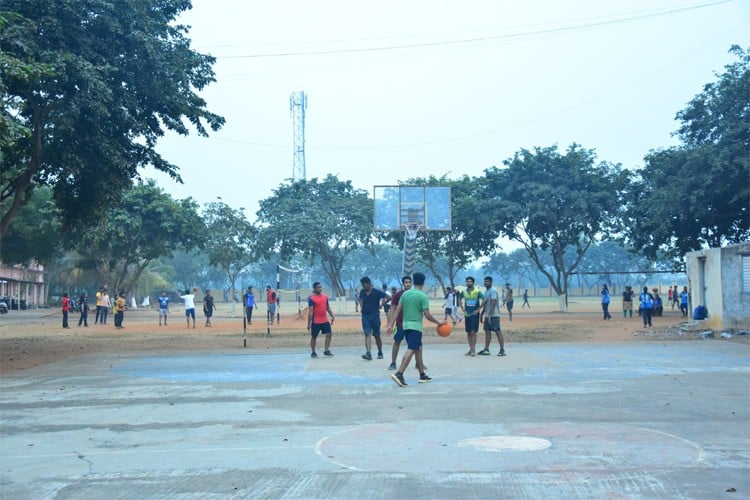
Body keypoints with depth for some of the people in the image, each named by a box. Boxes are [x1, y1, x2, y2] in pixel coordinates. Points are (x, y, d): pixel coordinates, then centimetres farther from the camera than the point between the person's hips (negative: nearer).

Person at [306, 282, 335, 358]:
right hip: (316, 322, -5)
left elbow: (328, 308, 17)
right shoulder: (312, 299, -12)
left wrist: (332, 316, 12)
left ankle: (326, 351, 8)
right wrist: (309, 323, -15)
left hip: (325, 320, 6)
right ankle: (313, 352, 17)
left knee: (329, 334, -1)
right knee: (314, 337, 5)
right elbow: (310, 311, -14)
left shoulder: (325, 296, 7)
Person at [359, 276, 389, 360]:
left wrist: (381, 306, -9)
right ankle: (368, 353, -19)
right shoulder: (362, 292, 5)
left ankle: (380, 353, 22)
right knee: (367, 334, -10)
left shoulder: (377, 292, -9)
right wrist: (361, 307, 10)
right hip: (365, 316, 3)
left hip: (375, 315, -3)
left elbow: (387, 297, -10)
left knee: (377, 336, 7)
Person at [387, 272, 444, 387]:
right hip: (416, 326, -7)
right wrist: (439, 323, 0)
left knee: (418, 349, 17)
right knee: (411, 350, -11)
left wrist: (390, 324, 5)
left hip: (406, 325, 7)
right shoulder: (423, 296, -9)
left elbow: (397, 310, 5)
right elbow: (427, 315, -12)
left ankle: (422, 375, 23)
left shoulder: (405, 294, 8)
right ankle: (399, 374, -25)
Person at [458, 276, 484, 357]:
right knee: (468, 332, 7)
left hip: (474, 314, -5)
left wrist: (478, 309, -13)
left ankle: (473, 350, -6)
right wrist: (462, 309, 12)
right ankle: (470, 349, 16)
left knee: (473, 332, -10)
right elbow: (459, 299, 21)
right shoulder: (464, 292, 4)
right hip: (467, 314, 5)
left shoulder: (477, 292, -9)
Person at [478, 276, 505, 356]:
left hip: (494, 315, -9)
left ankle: (502, 350, -6)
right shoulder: (486, 291, 18)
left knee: (498, 331, -7)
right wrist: (481, 314, 21)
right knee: (487, 332, 9)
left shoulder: (493, 291, -11)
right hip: (487, 316, 9)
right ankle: (486, 349, 13)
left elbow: (493, 304, -19)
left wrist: (490, 315, -24)